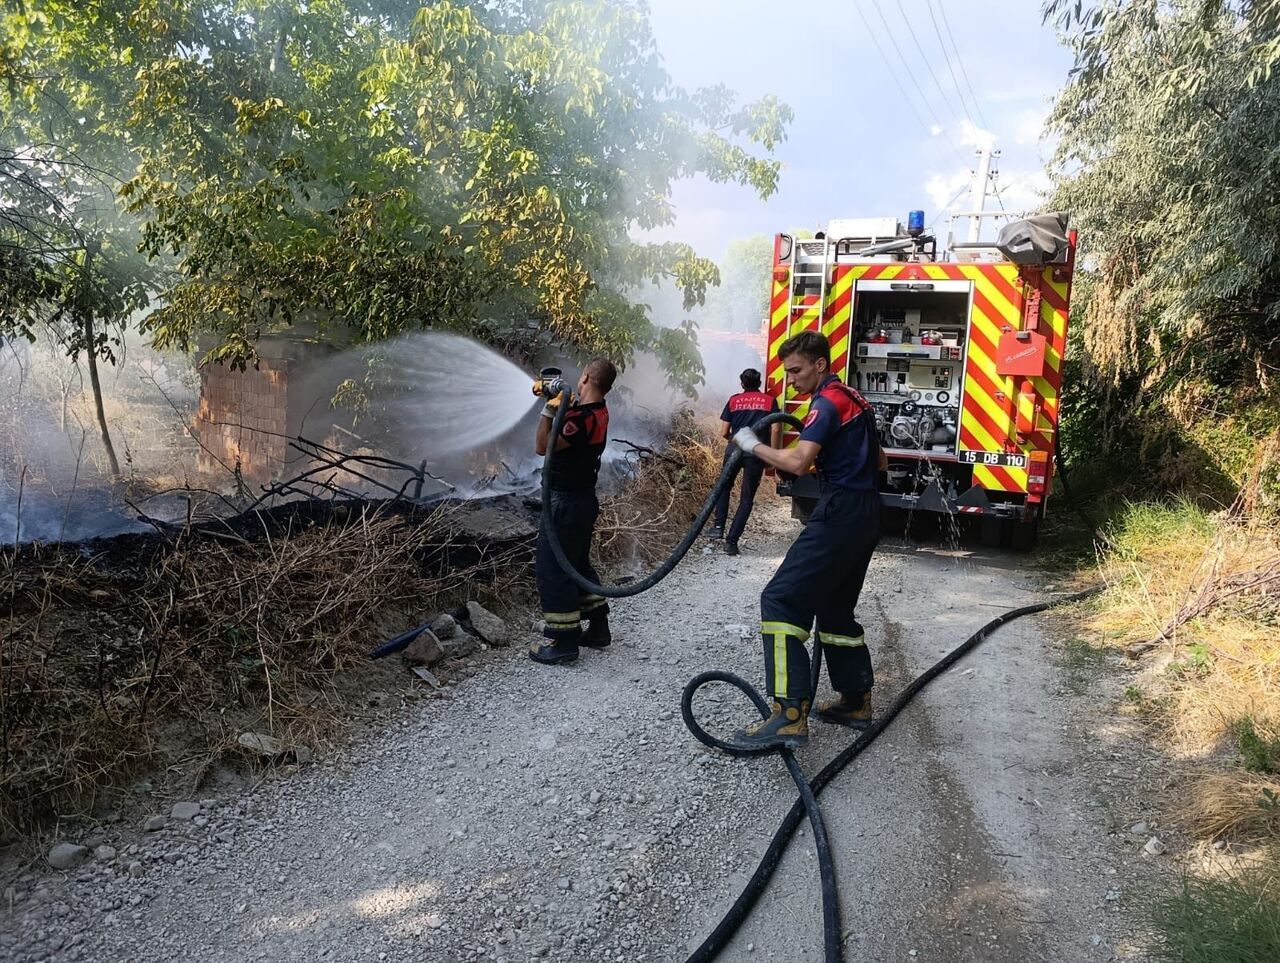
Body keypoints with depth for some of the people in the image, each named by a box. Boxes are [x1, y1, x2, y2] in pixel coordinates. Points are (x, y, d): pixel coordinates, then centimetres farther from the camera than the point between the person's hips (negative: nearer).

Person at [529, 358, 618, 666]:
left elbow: (542, 446, -20)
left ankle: (563, 641, 4)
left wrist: (550, 407, -18)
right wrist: (557, 401, 13)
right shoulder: (598, 412, 6)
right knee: (578, 564, 20)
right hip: (583, 499, 10)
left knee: (551, 569, -2)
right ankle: (598, 629, 28)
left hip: (565, 503, -10)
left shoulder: (583, 418, -23)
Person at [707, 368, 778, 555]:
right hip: (757, 453, -1)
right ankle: (731, 540, -1)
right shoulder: (770, 401, 7)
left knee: (724, 487, 25)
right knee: (747, 498, 6)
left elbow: (724, 433, 7)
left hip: (734, 449, 1)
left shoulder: (734, 400, 9)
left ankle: (719, 527, 15)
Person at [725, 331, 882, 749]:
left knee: (781, 600, -14)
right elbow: (878, 460, 29)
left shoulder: (828, 401, -11)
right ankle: (856, 700, 27)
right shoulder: (853, 399, 19)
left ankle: (790, 714, -21)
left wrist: (753, 445, -11)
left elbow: (798, 462, -24)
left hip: (840, 513, -11)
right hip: (865, 514, 11)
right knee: (835, 607, 19)